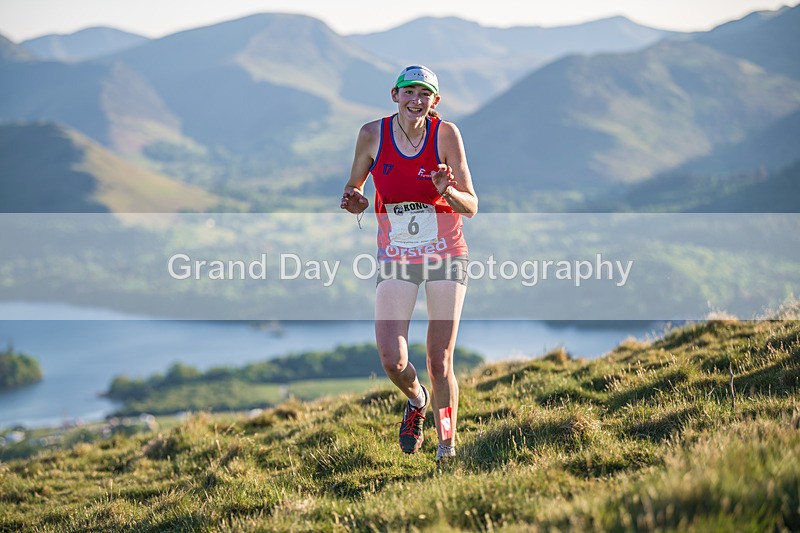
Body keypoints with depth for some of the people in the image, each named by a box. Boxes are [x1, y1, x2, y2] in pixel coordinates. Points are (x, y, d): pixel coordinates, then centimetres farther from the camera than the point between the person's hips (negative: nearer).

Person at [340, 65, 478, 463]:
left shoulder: (446, 134, -8)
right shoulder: (373, 134, -4)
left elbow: (471, 207, -5)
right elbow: (354, 187, 12)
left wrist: (448, 191, -26)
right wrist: (354, 201, -11)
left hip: (446, 256, -1)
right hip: (395, 259, 1)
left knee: (439, 363, -4)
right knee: (392, 361, -13)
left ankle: (447, 446, 16)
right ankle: (416, 400, 23)